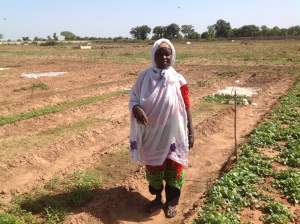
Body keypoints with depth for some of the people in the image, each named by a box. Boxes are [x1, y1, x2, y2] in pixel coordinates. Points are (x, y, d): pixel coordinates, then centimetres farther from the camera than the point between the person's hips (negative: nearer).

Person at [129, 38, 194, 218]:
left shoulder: (178, 80, -8)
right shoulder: (145, 77, -5)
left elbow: (186, 107, -2)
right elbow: (133, 98, 1)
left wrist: (191, 132, -2)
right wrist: (136, 109, -23)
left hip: (172, 134, -1)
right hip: (151, 134, 2)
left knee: (173, 168, 11)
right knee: (152, 167, 16)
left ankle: (171, 202, 33)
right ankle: (157, 198, 39)